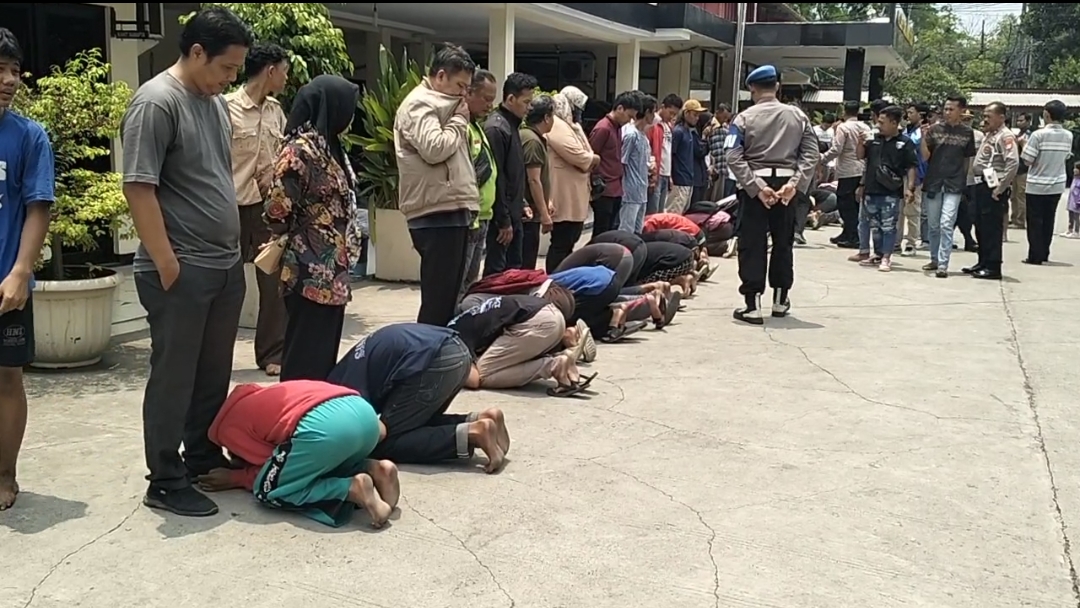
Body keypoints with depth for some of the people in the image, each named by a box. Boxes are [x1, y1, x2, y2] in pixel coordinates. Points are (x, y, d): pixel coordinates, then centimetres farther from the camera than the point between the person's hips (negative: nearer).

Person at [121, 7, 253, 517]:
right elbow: (138, 188, -19)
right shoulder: (156, 103, -14)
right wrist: (167, 264, -19)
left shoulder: (215, 102, 13)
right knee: (174, 377, 2)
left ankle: (203, 459, 31)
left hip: (225, 265, 8)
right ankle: (165, 482, 12)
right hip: (182, 270, -8)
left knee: (213, 375, 16)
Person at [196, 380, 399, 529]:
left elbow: (268, 468, 13)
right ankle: (374, 470, 7)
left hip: (324, 425, -8)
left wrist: (235, 478, 26)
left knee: (268, 490, 13)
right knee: (323, 468, 35)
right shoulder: (256, 399, 39)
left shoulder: (227, 428, 18)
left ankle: (352, 489, -4)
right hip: (365, 412, 8)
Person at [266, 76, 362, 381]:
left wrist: (341, 262, 11)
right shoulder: (300, 150, -16)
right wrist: (297, 238, 2)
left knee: (326, 350, 15)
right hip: (311, 272, -9)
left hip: (332, 271, 9)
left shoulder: (328, 146, 12)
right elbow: (278, 210, -18)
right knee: (308, 356, -1)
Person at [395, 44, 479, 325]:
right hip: (437, 214, -10)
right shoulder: (420, 104, -8)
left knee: (448, 296, 12)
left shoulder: (440, 105, 22)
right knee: (437, 300, -9)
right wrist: (459, 121, -8)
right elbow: (434, 149, -23)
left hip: (451, 211, 10)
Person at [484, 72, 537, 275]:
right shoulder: (496, 128, -17)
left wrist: (521, 203, 15)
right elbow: (496, 179, -20)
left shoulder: (512, 125, 13)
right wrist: (504, 220, -20)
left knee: (514, 270, 14)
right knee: (496, 271, -4)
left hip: (513, 213, 10)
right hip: (501, 217, -10)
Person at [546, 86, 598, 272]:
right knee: (561, 244, -7)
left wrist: (591, 160, -3)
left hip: (574, 198, 11)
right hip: (565, 199, -11)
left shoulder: (571, 125, 20)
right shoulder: (557, 126, -14)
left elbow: (584, 155, 19)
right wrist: (595, 158, -5)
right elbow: (579, 156, -23)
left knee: (568, 243, 14)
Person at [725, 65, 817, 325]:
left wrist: (756, 187, -15)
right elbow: (811, 154, -4)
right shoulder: (798, 116, 4)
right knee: (783, 242, 16)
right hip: (786, 183, 3)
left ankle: (753, 305, -2)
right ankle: (780, 300, 27)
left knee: (752, 245, 2)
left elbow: (734, 157, -14)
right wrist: (795, 184, -9)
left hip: (756, 184, -3)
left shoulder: (745, 118, -4)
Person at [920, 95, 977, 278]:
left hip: (953, 185, -2)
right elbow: (925, 156, -3)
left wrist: (963, 178, 7)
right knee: (933, 225, 10)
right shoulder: (934, 129, 2)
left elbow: (968, 158, 12)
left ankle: (943, 264, -10)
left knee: (946, 224, -12)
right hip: (932, 183, 2)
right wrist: (923, 137, -17)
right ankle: (934, 259, 25)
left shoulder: (967, 132, 4)